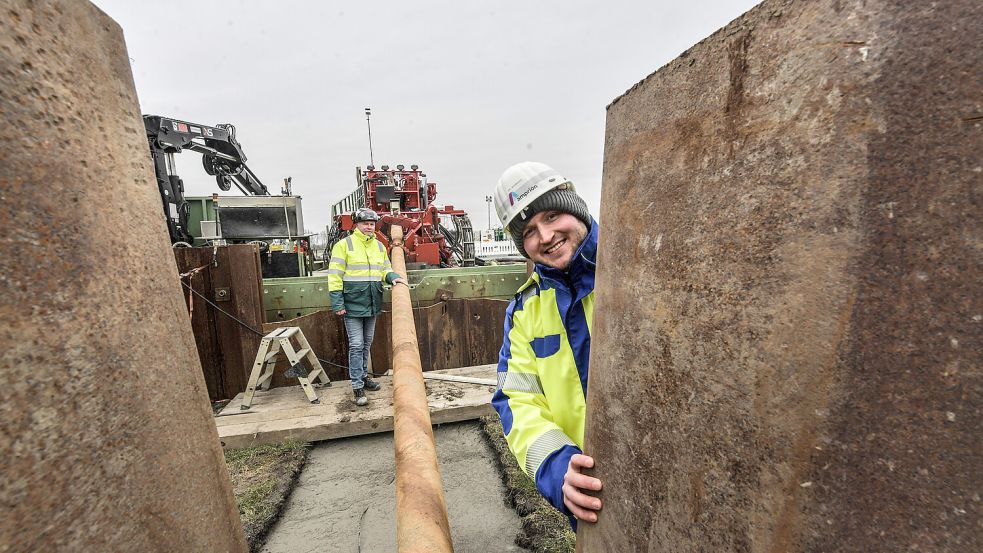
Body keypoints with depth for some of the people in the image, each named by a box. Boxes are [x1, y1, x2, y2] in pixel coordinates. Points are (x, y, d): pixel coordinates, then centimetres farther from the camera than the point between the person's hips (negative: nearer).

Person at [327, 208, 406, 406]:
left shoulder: (379, 246, 10)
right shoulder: (344, 244, -7)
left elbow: (385, 269, 16)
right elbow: (334, 275, -9)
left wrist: (393, 277, -8)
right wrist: (337, 303, -13)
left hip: (372, 306, 6)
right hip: (353, 305, -5)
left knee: (367, 344, 17)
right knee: (356, 345, -1)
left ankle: (363, 376, 34)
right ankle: (357, 386, 10)